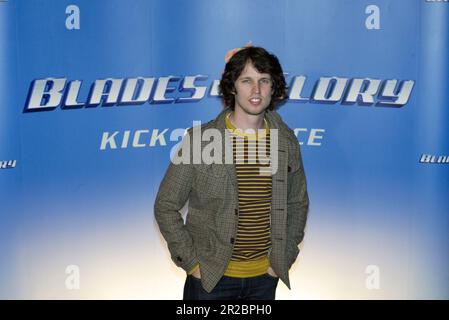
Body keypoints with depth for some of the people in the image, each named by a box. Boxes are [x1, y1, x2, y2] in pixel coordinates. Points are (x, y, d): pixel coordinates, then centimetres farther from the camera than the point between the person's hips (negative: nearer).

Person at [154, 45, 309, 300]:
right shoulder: (201, 139, -11)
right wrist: (191, 262, -9)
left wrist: (285, 257, 3)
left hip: (265, 276, 3)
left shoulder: (287, 142, -2)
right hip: (210, 276, -2)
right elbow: (166, 206, -6)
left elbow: (298, 203, 10)